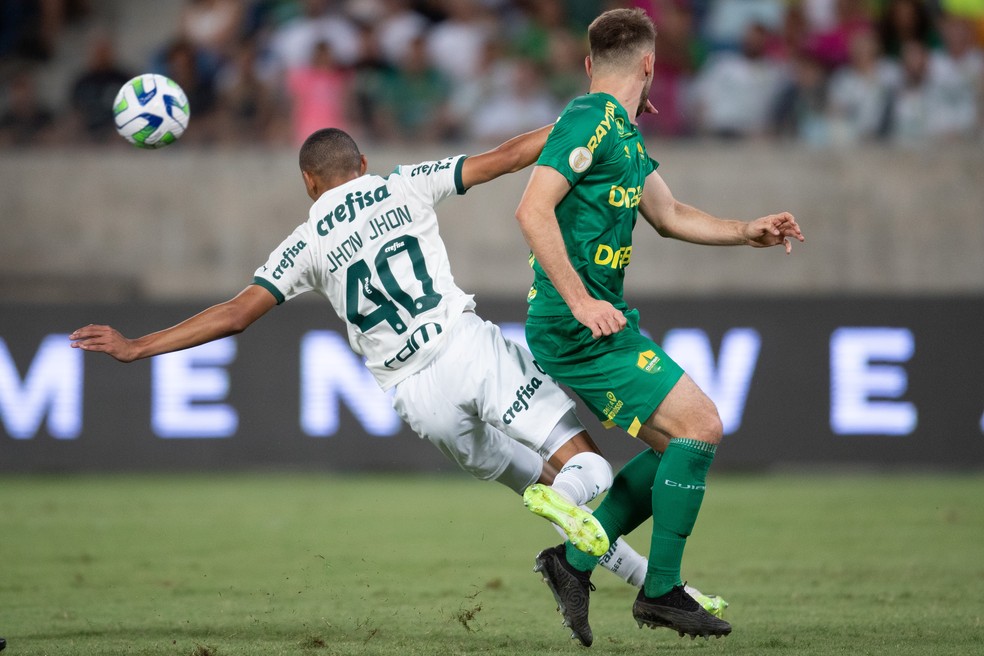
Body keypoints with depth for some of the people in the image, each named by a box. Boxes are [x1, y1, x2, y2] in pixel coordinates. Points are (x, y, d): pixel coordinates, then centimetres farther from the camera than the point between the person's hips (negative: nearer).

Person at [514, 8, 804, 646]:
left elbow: (669, 215, 29)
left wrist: (747, 231, 20)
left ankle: (574, 560, 13)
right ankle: (661, 591, -4)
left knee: (681, 445, 10)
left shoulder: (626, 133, 16)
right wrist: (580, 301, -28)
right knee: (700, 426, -11)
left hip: (601, 324, 10)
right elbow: (533, 210, -24)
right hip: (580, 327, -10)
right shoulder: (591, 119, -14)